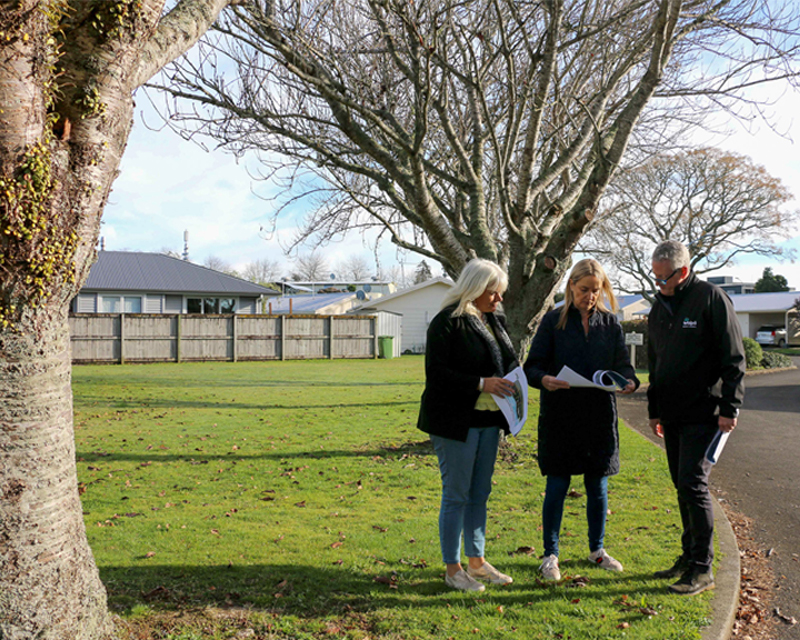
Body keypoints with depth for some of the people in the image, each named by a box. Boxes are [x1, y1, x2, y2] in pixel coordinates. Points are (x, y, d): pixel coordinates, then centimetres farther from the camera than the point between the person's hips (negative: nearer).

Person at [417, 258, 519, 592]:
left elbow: (510, 361, 23)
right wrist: (481, 383, -23)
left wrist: (514, 378, 0)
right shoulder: (447, 322, -13)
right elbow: (436, 373, -18)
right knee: (456, 495, 0)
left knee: (480, 493, 15)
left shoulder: (495, 321, 12)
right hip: (455, 421, -8)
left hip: (488, 419, 8)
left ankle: (477, 561, 27)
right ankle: (453, 569, 13)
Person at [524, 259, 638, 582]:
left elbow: (623, 364, 8)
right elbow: (532, 366, -3)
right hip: (559, 414, -3)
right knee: (557, 485, 1)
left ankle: (597, 549, 30)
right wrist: (544, 380, -25)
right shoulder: (553, 320, 0)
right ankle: (550, 555, 15)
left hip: (600, 415, 3)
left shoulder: (610, 323, 8)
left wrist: (629, 381, -14)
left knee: (598, 485, 11)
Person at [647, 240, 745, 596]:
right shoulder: (659, 307, 13)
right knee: (682, 486, 12)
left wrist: (730, 408, -14)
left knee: (693, 485, -9)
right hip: (672, 416, 7)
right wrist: (654, 410, 20)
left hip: (703, 415, -7)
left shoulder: (711, 299, -8)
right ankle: (689, 556, 22)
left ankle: (702, 568, 0)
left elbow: (734, 359, -10)